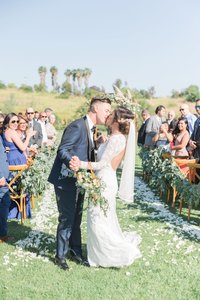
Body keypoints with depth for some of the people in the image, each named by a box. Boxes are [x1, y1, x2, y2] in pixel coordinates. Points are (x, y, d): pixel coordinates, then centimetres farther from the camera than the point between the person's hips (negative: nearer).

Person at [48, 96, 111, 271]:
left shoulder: (90, 128, 10)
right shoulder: (77, 126, -20)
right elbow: (62, 150, -24)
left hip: (79, 180, 9)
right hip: (66, 180, -9)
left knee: (76, 218, 15)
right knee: (67, 219, 1)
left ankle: (76, 251, 29)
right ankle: (60, 256, 18)